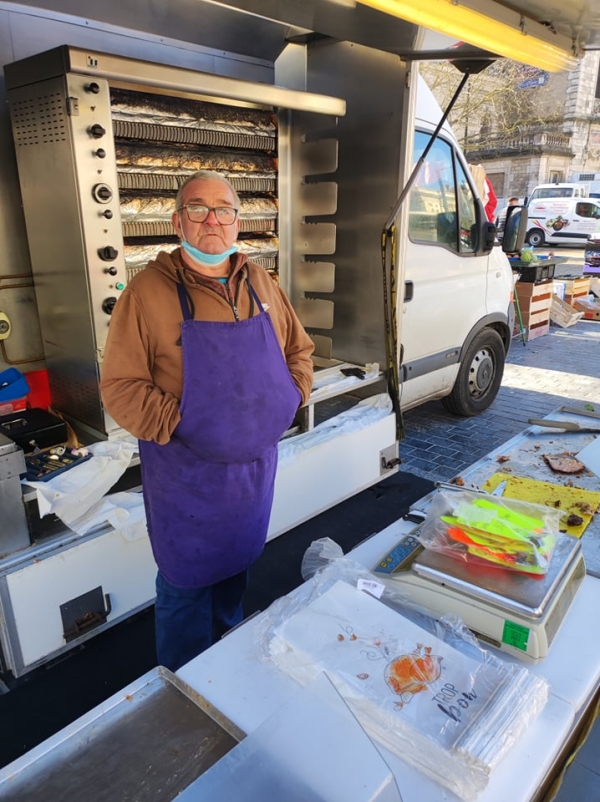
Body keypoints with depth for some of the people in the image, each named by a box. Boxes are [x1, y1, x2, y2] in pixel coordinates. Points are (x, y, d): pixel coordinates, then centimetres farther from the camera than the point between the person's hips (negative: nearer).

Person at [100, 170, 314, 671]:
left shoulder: (261, 286, 2)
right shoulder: (149, 291, -14)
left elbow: (299, 350, 13)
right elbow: (120, 387, -16)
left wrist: (291, 400, 0)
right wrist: (180, 425, -21)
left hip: (256, 463, 6)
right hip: (186, 474, -5)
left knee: (236, 566, 25)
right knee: (187, 583, 12)